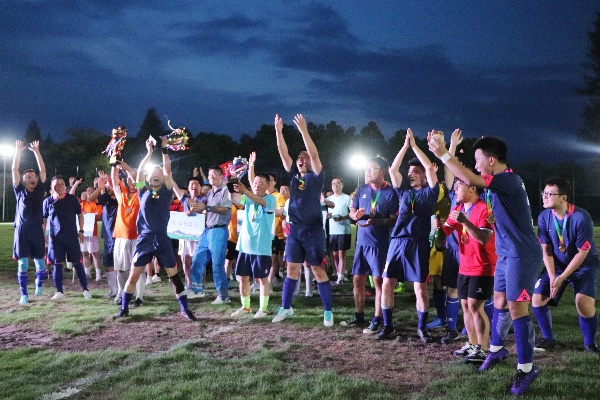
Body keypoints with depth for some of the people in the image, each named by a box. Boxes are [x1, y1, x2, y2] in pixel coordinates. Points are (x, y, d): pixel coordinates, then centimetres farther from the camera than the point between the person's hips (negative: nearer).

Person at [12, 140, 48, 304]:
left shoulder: (39, 190, 8)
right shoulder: (20, 191, 6)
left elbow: (43, 170, 4)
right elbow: (15, 170, 2)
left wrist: (36, 151, 2)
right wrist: (18, 151, -3)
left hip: (36, 231, 1)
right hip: (22, 230, -1)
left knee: (39, 262, 5)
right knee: (22, 264, -2)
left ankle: (39, 283, 34)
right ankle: (24, 295, 4)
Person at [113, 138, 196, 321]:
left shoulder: (166, 192, 8)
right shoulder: (143, 192, 9)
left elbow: (168, 170, 1)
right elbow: (139, 171, 0)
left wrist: (164, 149, 0)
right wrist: (149, 153, 0)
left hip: (162, 239, 0)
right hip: (145, 238, 1)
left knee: (174, 275, 0)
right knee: (134, 275, 3)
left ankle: (185, 309, 6)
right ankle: (124, 308, 16)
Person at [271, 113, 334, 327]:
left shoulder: (316, 176, -2)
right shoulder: (294, 175, 10)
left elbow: (314, 154, -16)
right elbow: (283, 153, 3)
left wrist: (303, 130, -21)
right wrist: (278, 130, -6)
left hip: (313, 230, -4)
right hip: (294, 229, 4)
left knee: (318, 270, 0)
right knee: (292, 269, 10)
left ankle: (328, 311, 7)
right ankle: (285, 307, 20)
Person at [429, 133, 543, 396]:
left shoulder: (510, 179, -19)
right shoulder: (496, 184, 9)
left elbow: (471, 180, -33)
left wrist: (443, 154, -27)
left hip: (522, 254, -9)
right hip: (505, 253, 9)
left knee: (516, 307, -6)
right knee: (500, 302, 18)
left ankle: (526, 368, 4)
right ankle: (496, 349, 37)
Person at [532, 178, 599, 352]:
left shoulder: (581, 218, -27)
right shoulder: (544, 217, -13)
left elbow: (582, 253, -20)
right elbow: (546, 250, -5)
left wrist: (562, 278, -20)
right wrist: (552, 276, -16)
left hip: (584, 266, -4)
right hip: (557, 265, 5)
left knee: (584, 304, -22)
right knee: (537, 298, -5)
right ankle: (548, 338, 17)